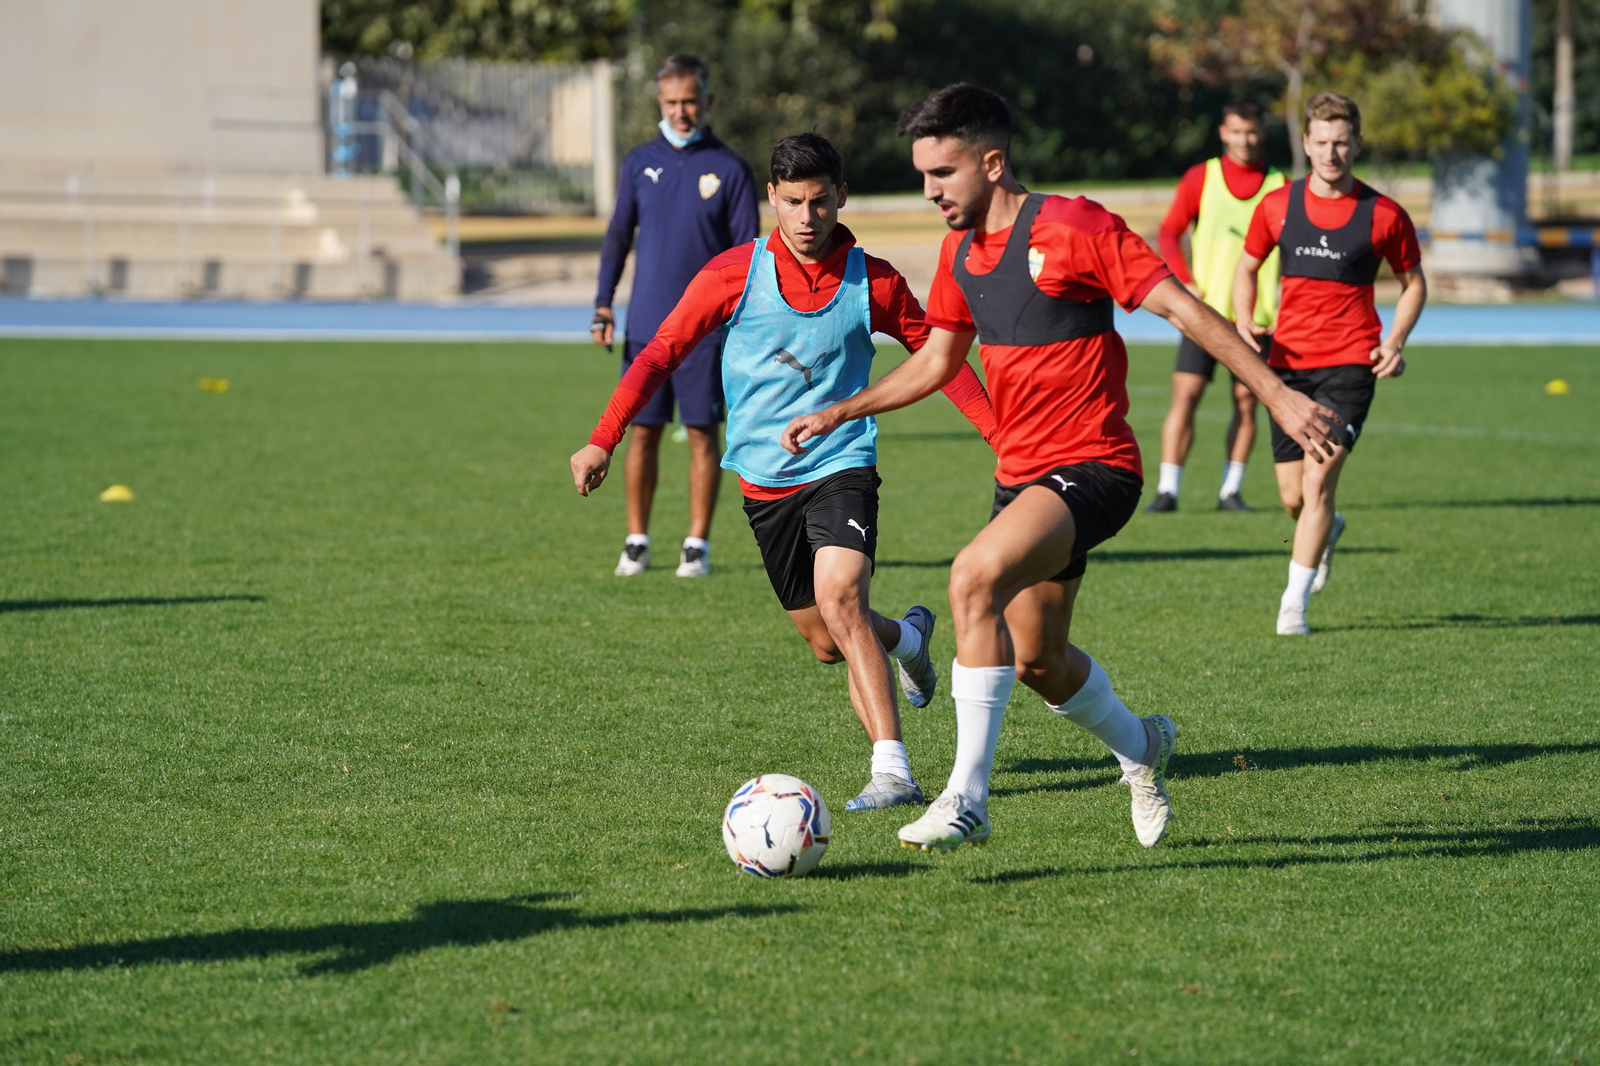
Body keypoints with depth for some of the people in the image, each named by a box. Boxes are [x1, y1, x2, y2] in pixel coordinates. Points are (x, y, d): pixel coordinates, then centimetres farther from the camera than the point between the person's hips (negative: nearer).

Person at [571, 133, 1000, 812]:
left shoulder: (872, 282, -4)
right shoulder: (736, 274, -5)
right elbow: (662, 351, -2)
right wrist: (604, 440, -11)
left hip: (841, 467, -2)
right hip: (765, 480, 2)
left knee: (838, 599, -27)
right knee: (827, 644, 10)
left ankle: (893, 772, -30)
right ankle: (908, 637, 47)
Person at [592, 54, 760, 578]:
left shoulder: (730, 169, 0)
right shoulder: (640, 162, 8)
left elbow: (746, 251, 0)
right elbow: (618, 234, 12)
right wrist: (603, 306, 4)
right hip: (646, 324, 2)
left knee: (702, 434, 0)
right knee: (644, 432, 4)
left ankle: (698, 545, 7)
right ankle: (636, 541, 12)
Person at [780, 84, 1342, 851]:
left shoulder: (1074, 228, -15)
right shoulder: (960, 250, 7)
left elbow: (1183, 310, -15)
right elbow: (936, 362, 21)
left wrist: (1279, 398, -18)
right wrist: (839, 415, 14)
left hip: (1092, 467, -8)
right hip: (1020, 471, 8)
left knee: (974, 578, -30)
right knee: (1037, 660, 15)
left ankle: (968, 795, -27)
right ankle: (1139, 747, 45)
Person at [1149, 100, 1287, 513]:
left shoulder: (1279, 186, 6)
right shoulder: (1201, 177, 5)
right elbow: (1169, 233, 5)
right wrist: (1185, 282, -8)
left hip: (1255, 316, 1)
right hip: (1206, 310, -1)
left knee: (1246, 401, 1)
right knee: (1185, 394, -8)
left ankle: (1231, 490, 10)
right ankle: (1168, 489, -6)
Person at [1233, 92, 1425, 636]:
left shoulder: (1384, 215, -2)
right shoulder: (1276, 207, 3)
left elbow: (1414, 283, 10)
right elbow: (1247, 268, 17)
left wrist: (1395, 341, -5)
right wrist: (1244, 323, -1)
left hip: (1350, 363, -3)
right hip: (1288, 363, 3)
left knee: (1318, 479, -18)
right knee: (1292, 497, 6)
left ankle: (1295, 600, -8)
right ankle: (1327, 531, 43)